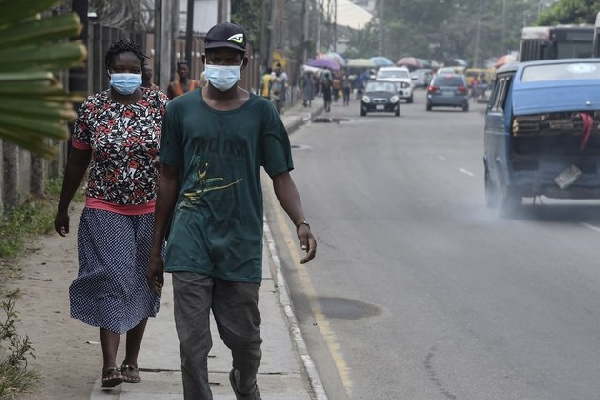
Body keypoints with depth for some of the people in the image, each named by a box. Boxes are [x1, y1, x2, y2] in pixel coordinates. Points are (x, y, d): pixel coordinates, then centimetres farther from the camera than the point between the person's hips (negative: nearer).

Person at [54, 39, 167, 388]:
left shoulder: (160, 105, -1)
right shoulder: (92, 108, 0)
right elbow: (77, 162, 7)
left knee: (141, 284, 9)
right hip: (105, 211, -1)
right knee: (112, 280, -11)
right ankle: (110, 364, -15)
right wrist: (63, 208, 11)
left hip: (150, 212, 1)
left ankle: (132, 360, 21)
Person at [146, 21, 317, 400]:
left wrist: (301, 222, -18)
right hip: (191, 244, 0)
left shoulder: (261, 112, 2)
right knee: (193, 343, -3)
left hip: (241, 244, 0)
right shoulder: (181, 110, 5)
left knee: (245, 338, 11)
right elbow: (169, 180, 10)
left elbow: (281, 175, 1)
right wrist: (156, 249, 11)